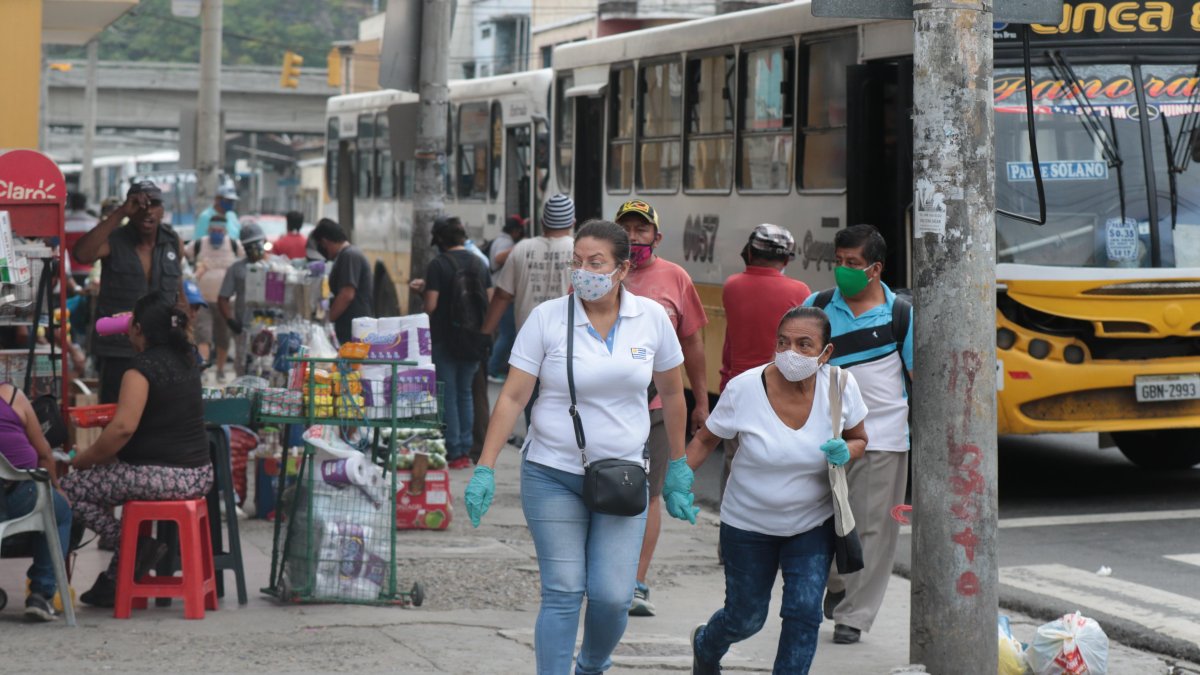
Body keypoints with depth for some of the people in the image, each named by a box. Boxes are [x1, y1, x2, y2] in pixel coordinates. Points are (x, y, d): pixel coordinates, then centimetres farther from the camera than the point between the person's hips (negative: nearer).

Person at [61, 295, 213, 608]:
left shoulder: (142, 370, -14)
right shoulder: (188, 359, 10)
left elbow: (123, 428, -24)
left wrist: (85, 458, -12)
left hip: (164, 475, -9)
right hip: (200, 474, 9)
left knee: (72, 488, 4)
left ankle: (135, 547, -1)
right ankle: (114, 581, 29)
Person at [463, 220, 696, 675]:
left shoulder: (652, 318, -1)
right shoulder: (547, 318, -7)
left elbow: (671, 393, 12)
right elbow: (512, 397, -5)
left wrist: (678, 466, 16)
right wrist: (485, 469, -10)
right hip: (553, 475, -1)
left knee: (612, 596, -3)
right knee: (562, 594, -5)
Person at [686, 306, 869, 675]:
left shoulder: (841, 386, -16)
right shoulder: (744, 389, -22)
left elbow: (859, 439, 1)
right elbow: (705, 439, -7)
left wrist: (845, 453, -23)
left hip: (814, 523, 1)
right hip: (749, 525, -1)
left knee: (805, 610, -12)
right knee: (746, 618, 12)